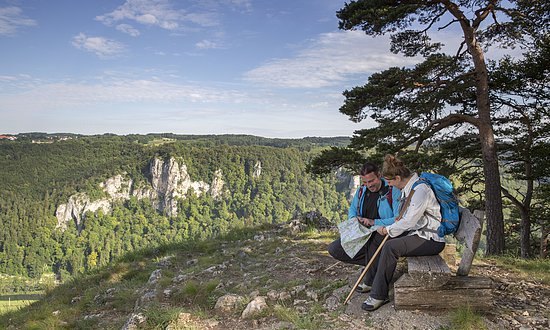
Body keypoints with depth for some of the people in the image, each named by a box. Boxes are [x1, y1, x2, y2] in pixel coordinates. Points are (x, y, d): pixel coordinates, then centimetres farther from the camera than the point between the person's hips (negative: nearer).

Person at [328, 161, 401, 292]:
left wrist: (374, 222, -27)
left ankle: (370, 282, -18)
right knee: (334, 249, -7)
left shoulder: (393, 191, -11)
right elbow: (352, 210, 21)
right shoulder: (361, 190, 7)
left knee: (372, 239, -42)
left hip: (384, 234, -6)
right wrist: (354, 219, -4)